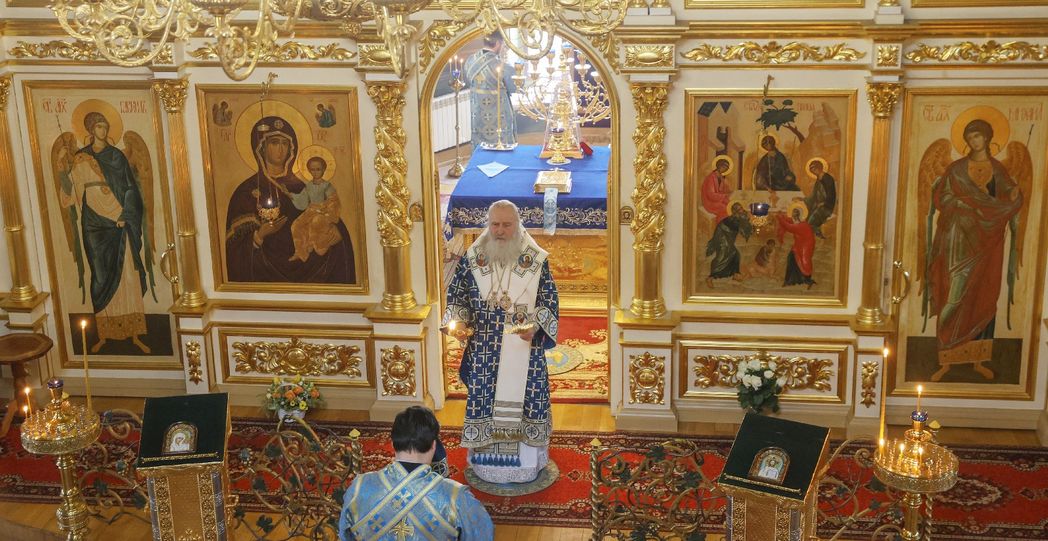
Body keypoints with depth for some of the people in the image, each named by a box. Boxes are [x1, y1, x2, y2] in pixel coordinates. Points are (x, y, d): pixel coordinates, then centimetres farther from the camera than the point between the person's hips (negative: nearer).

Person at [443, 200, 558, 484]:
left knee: (524, 399, 5)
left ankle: (526, 462, 20)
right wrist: (458, 322, -10)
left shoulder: (536, 260, -4)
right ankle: (485, 460, 22)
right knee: (484, 401, 6)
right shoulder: (472, 259, 0)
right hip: (484, 352, 1)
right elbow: (456, 297, 8)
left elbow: (550, 303, 0)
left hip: (525, 351, -1)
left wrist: (535, 326, -17)